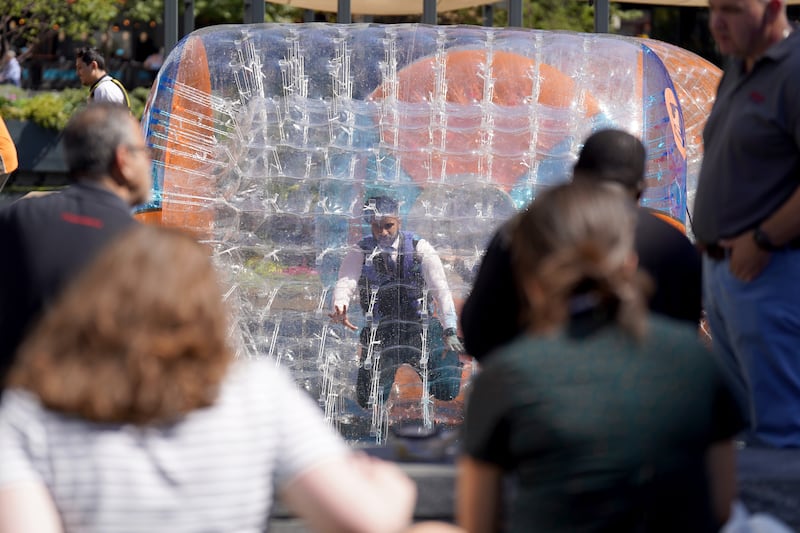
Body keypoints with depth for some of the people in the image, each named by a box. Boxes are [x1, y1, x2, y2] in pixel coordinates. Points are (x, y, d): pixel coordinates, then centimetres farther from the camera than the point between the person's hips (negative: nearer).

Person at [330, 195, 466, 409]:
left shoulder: (419, 248, -4)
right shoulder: (361, 253, -2)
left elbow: (441, 289, -10)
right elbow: (346, 282, -18)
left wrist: (450, 331, -22)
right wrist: (340, 307, -42)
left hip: (421, 326, 0)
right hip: (380, 333, 0)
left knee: (447, 391, -9)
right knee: (369, 400, -8)